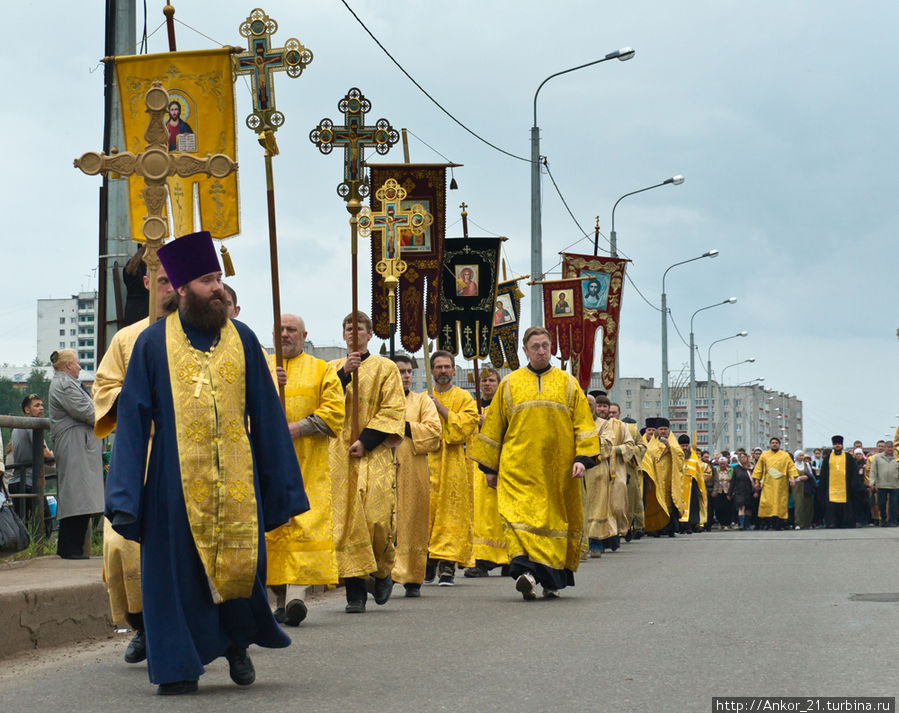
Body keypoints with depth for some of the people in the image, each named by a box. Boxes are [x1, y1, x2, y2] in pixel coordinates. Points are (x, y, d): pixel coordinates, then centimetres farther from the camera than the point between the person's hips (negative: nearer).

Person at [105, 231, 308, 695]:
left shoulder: (242, 339, 7)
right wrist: (126, 492, -6)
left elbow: (266, 414, 9)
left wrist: (281, 483, 7)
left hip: (235, 478, 2)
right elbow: (133, 418, 1)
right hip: (176, 479, -1)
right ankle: (179, 666, 13)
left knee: (241, 564, 1)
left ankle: (237, 640, 28)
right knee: (178, 568, 1)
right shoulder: (154, 343, 1)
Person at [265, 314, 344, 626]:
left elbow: (334, 412, 1)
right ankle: (280, 598, -7)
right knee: (272, 523, -8)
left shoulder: (322, 370, 13)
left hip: (309, 462, -1)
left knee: (308, 522, -13)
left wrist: (297, 428, -11)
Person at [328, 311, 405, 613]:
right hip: (339, 454, 2)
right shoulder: (333, 368, 17)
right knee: (346, 519, -6)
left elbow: (393, 411, 0)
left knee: (377, 517, -12)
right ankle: (355, 591, -5)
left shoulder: (385, 368, 9)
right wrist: (344, 375, -12)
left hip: (374, 453, -2)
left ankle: (383, 571, 15)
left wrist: (366, 441, -10)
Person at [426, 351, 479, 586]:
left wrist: (441, 408, -10)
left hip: (454, 466, -2)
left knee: (451, 513, -6)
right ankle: (429, 565, 8)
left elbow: (466, 426, -9)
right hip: (427, 464, 2)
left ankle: (448, 566, -6)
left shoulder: (464, 398, 6)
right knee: (427, 511, -1)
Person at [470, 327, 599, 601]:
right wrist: (490, 468, 12)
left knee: (555, 519, 2)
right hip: (518, 469, -1)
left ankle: (552, 581, 11)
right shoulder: (509, 384, 11)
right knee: (519, 514, -19)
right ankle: (524, 570, -30)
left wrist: (582, 458, -6)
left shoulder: (568, 383, 11)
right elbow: (493, 427, 14)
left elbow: (583, 424, 8)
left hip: (558, 470, 1)